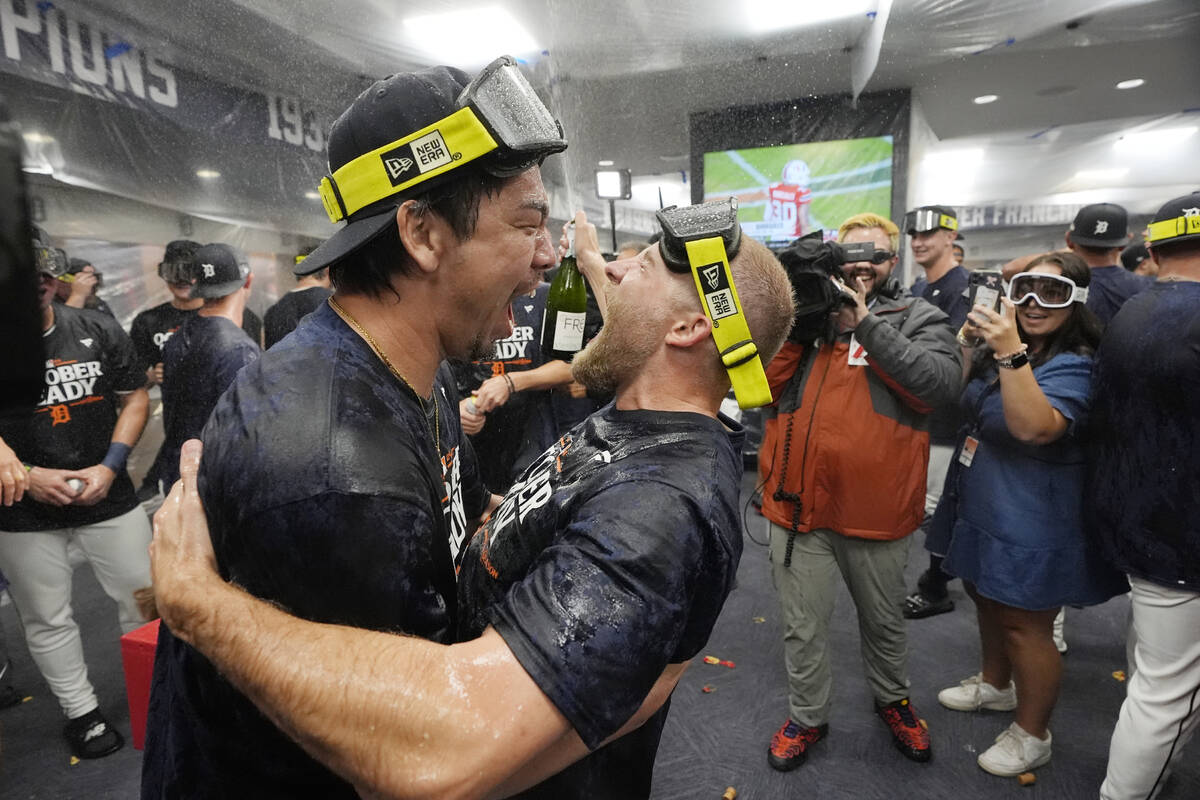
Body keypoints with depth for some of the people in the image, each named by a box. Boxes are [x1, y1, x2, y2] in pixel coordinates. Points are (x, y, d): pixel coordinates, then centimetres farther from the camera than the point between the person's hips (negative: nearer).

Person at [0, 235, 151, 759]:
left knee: (144, 600, 8)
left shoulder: (98, 331, -2)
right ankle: (81, 712, 30)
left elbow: (135, 398, 2)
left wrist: (110, 466, -9)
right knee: (48, 621, 12)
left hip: (109, 500, 1)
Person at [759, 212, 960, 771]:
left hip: (877, 507, 0)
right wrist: (795, 322, -14)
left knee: (884, 621, 24)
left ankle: (892, 699, 51)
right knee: (803, 627, 16)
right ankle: (806, 717, 39)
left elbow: (941, 385, -17)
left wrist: (865, 322, -18)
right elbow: (762, 385, -3)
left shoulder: (919, 318, 2)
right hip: (798, 500, 1)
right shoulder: (802, 308, 6)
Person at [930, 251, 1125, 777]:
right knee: (986, 599, 24)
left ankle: (1031, 734, 28)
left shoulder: (1075, 367, -20)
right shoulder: (1004, 350, 4)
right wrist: (967, 345, 1)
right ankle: (995, 685, 48)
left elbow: (1035, 427, -38)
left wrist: (1011, 354, -47)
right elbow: (962, 402, 15)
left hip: (1030, 526, -8)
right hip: (981, 507, 8)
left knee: (1024, 625, 7)